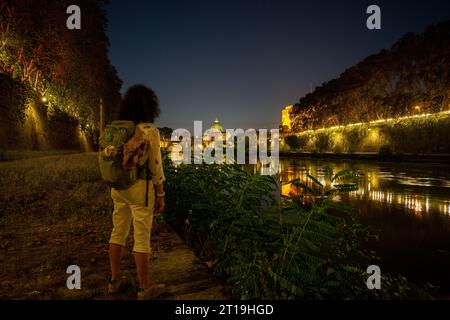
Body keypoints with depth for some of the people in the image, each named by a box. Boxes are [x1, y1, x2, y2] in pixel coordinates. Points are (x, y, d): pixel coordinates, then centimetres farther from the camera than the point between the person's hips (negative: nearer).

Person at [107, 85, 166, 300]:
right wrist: (161, 195, -6)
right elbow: (156, 167, -14)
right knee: (142, 237, 4)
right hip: (140, 188, -7)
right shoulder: (150, 131, -14)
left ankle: (114, 281, 31)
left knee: (118, 232, 17)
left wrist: (115, 186, 19)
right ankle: (144, 287, 19)